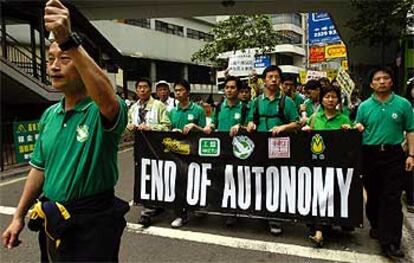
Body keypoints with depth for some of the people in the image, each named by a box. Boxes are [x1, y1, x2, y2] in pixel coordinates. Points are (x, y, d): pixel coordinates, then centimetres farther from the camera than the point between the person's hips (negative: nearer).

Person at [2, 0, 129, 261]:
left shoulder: (101, 111, -16)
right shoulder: (49, 115, 5)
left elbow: (109, 100, -42)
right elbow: (40, 168, 12)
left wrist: (68, 40, -48)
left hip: (92, 224, -6)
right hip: (53, 223, 7)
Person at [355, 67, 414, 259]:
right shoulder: (364, 106, 5)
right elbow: (357, 131, 11)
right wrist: (357, 128, -12)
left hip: (394, 154, -2)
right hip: (370, 155, 2)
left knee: (392, 199, -4)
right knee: (373, 194, 14)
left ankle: (390, 243, -1)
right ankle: (376, 226, 34)